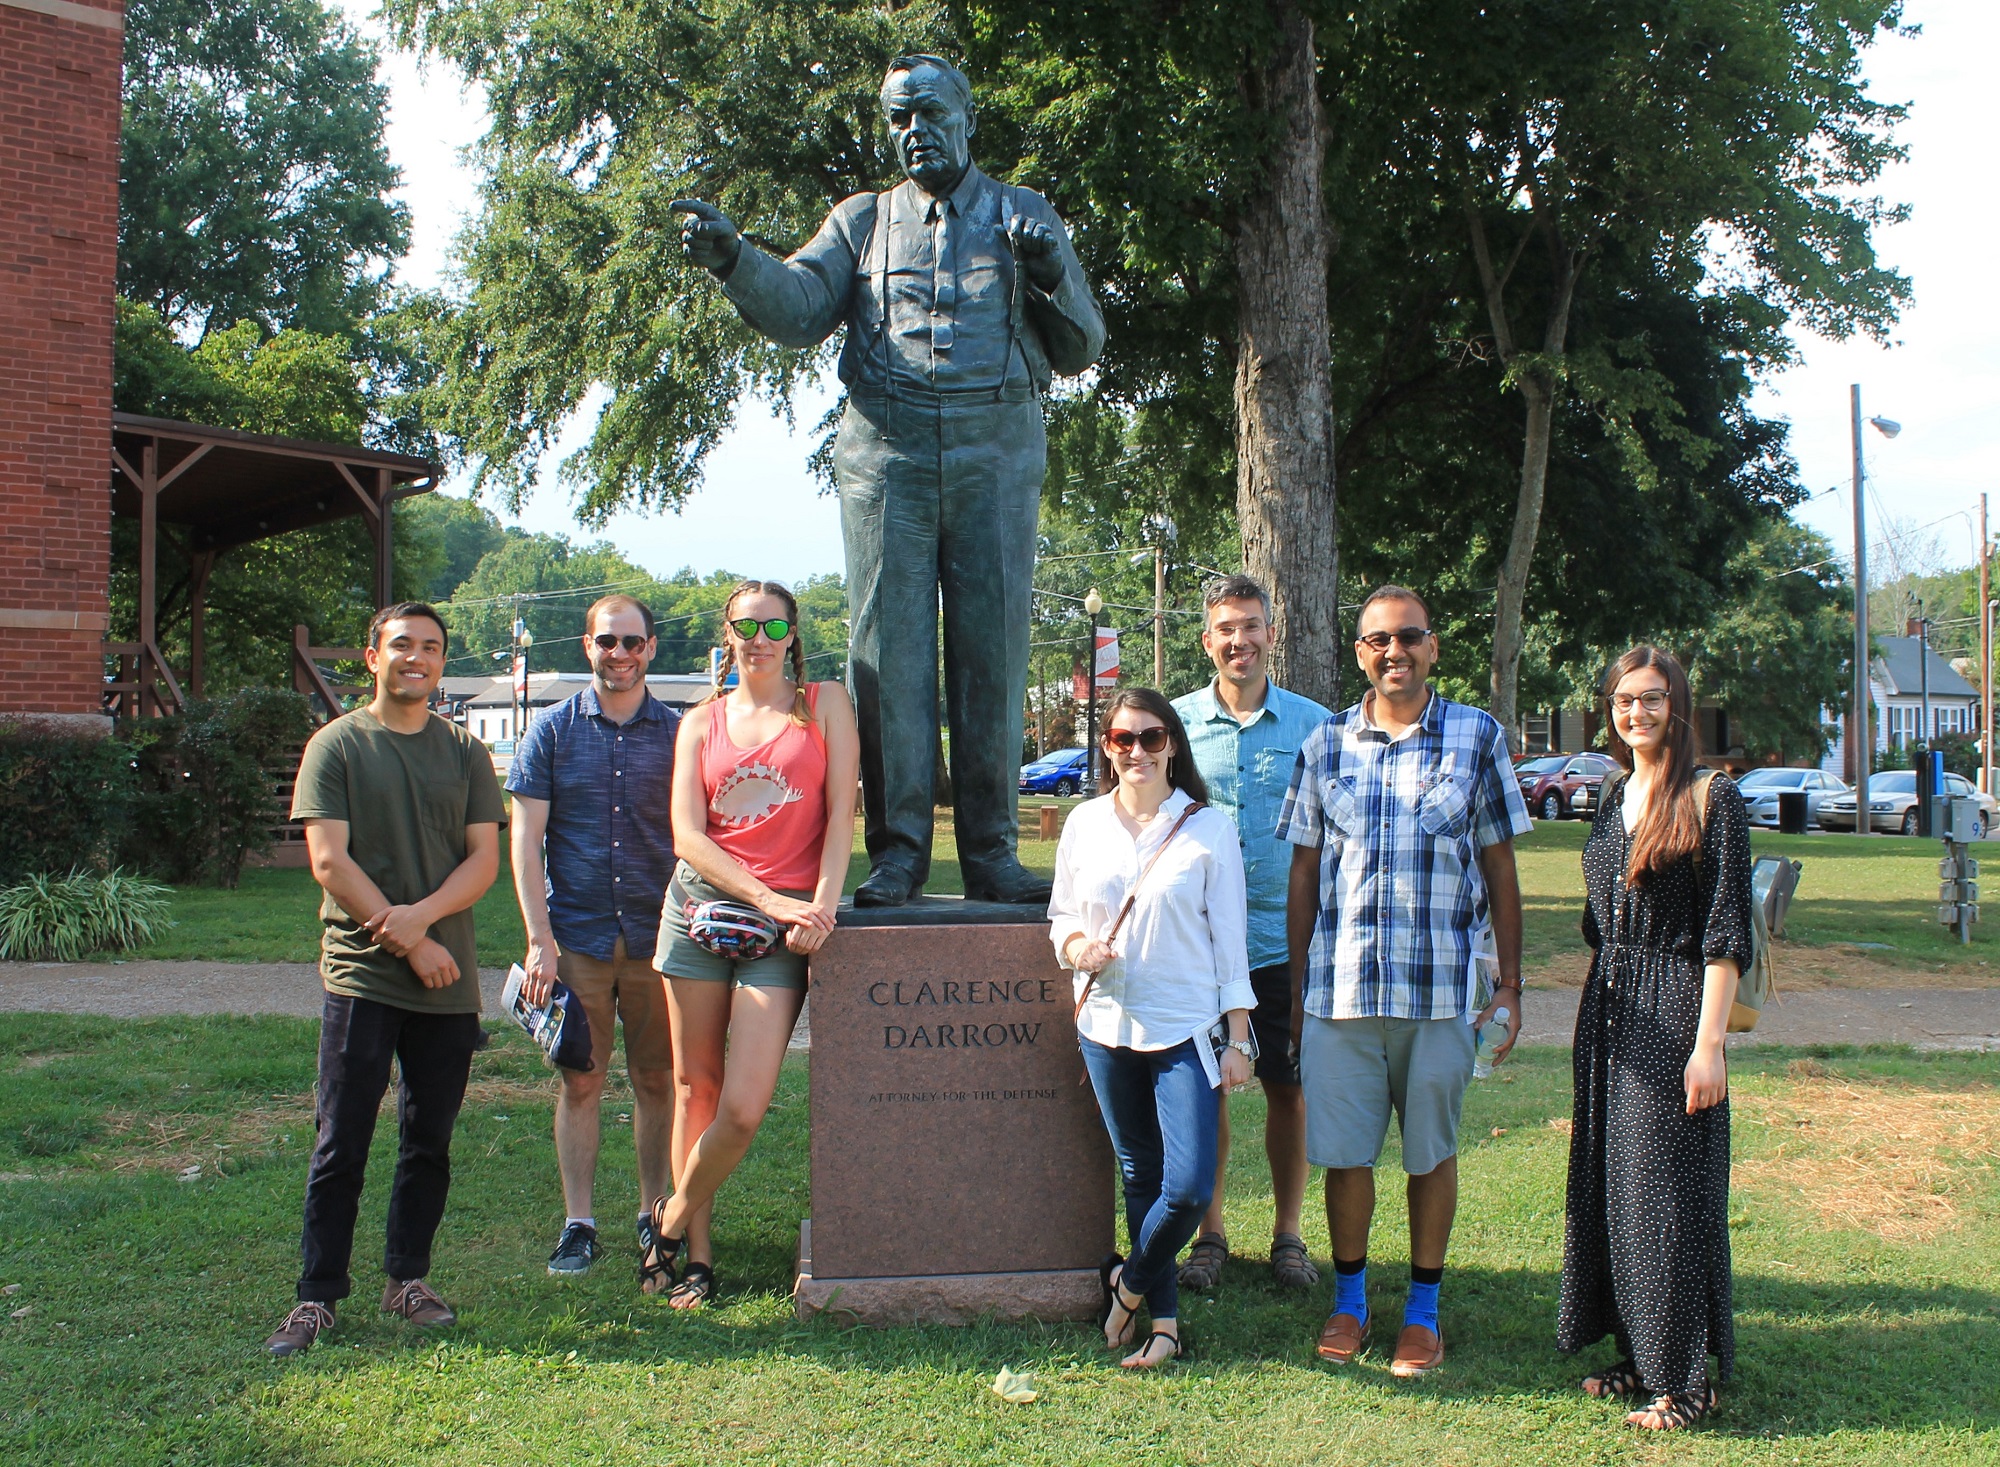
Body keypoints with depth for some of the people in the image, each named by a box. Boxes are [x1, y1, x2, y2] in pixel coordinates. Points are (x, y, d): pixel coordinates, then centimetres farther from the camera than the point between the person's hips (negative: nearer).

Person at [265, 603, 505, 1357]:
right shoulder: (336, 745, 2)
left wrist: (421, 916, -15)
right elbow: (329, 860, -6)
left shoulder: (464, 752, 10)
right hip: (360, 974, -3)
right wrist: (409, 945, -11)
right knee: (342, 1144, -1)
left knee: (430, 1140, 9)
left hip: (449, 979, 3)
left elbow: (484, 857, 3)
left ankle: (408, 1280, 21)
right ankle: (317, 1296, 7)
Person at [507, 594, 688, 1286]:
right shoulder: (552, 732, 3)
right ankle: (578, 1224, 11)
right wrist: (540, 940, -8)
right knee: (580, 1083, 2)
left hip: (658, 938, 1)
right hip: (577, 937, 0)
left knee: (657, 1081, 7)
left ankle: (654, 1214, 21)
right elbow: (525, 840, 0)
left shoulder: (678, 733, 5)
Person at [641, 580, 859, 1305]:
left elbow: (841, 813, 1)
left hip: (784, 926, -2)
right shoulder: (701, 722, 11)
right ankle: (698, 1254, 19)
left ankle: (673, 1218, 14)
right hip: (701, 904, 2)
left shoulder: (825, 703, 8)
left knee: (744, 1108, -10)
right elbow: (687, 836, 2)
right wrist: (768, 899, -10)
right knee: (695, 1087, 6)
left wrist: (820, 906, -11)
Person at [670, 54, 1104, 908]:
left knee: (993, 645, -3)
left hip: (996, 450, 0)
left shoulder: (1023, 217, 16)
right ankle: (897, 849, 0)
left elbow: (1080, 350, 11)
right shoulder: (864, 220, 17)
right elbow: (798, 309, 1)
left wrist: (1050, 276, -8)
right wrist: (732, 259, -17)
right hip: (887, 447, 0)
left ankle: (991, 852, 3)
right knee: (890, 644, -4)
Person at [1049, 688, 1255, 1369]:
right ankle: (1163, 1320, 24)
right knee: (1140, 1177, 11)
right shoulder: (1085, 823, 5)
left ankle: (1130, 1283, 17)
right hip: (1106, 1026, 3)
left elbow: (1228, 938, -1)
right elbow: (1060, 915, 14)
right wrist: (1076, 944, -10)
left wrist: (1238, 1039, -4)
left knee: (1189, 1186, -9)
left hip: (1186, 1030, -2)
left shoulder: (1208, 827, -2)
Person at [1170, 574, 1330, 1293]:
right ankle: (1209, 1233, 21)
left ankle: (1287, 1235, 22)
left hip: (1286, 943, 0)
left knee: (1289, 1091, 7)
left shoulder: (1313, 724, 2)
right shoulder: (1177, 721, 3)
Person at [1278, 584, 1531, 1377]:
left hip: (1441, 986, -1)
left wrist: (1511, 984, 4)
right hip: (1340, 986, 1)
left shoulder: (1477, 737, 2)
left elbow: (1499, 867, 5)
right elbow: (1304, 873, 9)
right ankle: (1349, 1300, 25)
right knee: (1344, 1150, 7)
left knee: (1431, 1150, 9)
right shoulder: (1326, 744, 6)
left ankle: (1423, 1311, 24)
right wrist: (1297, 985, 8)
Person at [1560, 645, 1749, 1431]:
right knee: (1607, 1184, 10)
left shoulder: (1713, 798, -8)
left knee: (1665, 1187, -3)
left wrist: (1709, 1043, -16)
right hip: (1607, 1011, 7)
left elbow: (1726, 933, -12)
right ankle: (1638, 1357, 22)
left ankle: (1685, 1379, 8)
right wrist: (1600, 1007, 15)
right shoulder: (1612, 799, 12)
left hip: (1675, 1010, -7)